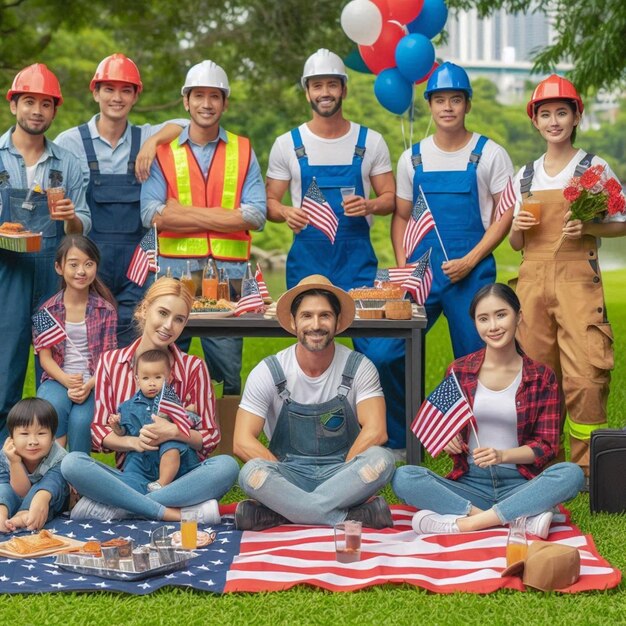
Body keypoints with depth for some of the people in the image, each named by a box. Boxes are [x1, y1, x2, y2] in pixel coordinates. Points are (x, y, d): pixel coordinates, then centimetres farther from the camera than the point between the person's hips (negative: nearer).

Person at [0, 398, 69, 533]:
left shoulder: (58, 459, -26)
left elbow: (50, 486, -46)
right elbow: (21, 493, -19)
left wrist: (41, 499, -71)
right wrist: (15, 463, -34)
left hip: (50, 506, -2)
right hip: (17, 505, 2)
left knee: (55, 480, -28)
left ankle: (25, 516, -50)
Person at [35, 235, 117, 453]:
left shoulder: (106, 310, 2)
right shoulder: (48, 310, 4)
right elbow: (45, 356, 0)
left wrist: (89, 385, -20)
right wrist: (66, 380, -19)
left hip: (95, 381, -1)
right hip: (58, 379, 1)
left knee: (81, 420, -29)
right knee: (52, 410, -32)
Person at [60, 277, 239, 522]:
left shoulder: (194, 368, 2)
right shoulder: (111, 362, 4)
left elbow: (210, 437, 3)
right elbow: (98, 431, 4)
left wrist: (174, 432, -18)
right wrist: (132, 441, -17)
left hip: (181, 477, 0)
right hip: (130, 477, 0)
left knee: (227, 465, -31)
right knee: (71, 463, -27)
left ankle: (113, 508, -29)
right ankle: (175, 514, -32)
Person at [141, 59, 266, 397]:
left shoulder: (243, 151, 10)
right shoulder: (164, 151, 9)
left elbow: (255, 216, -2)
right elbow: (152, 214, -4)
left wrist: (186, 213, -6)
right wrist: (223, 216, -7)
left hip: (228, 271, 0)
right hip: (175, 268, 0)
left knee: (228, 369, -1)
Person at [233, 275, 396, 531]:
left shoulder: (358, 368, -4)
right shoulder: (268, 372, -5)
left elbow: (375, 432, -15)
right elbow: (243, 441, -11)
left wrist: (342, 475, -20)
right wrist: (282, 479, -18)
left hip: (343, 471, 1)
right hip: (290, 474, 0)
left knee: (381, 459, -31)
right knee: (252, 473, -33)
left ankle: (274, 514, -29)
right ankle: (355, 516, -28)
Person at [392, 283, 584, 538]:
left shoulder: (542, 377, 5)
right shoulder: (459, 371, 7)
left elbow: (547, 445, 2)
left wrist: (502, 455, -16)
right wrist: (446, 439, -12)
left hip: (519, 484, 0)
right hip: (470, 483, 1)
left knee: (571, 474, -31)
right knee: (403, 478, -26)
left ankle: (462, 522, -32)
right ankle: (522, 519, -29)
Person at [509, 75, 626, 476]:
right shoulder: (526, 176, 16)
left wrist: (587, 228, -14)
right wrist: (519, 228, -3)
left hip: (577, 280, -4)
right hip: (533, 281, 4)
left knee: (584, 374, -13)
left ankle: (587, 469, -6)